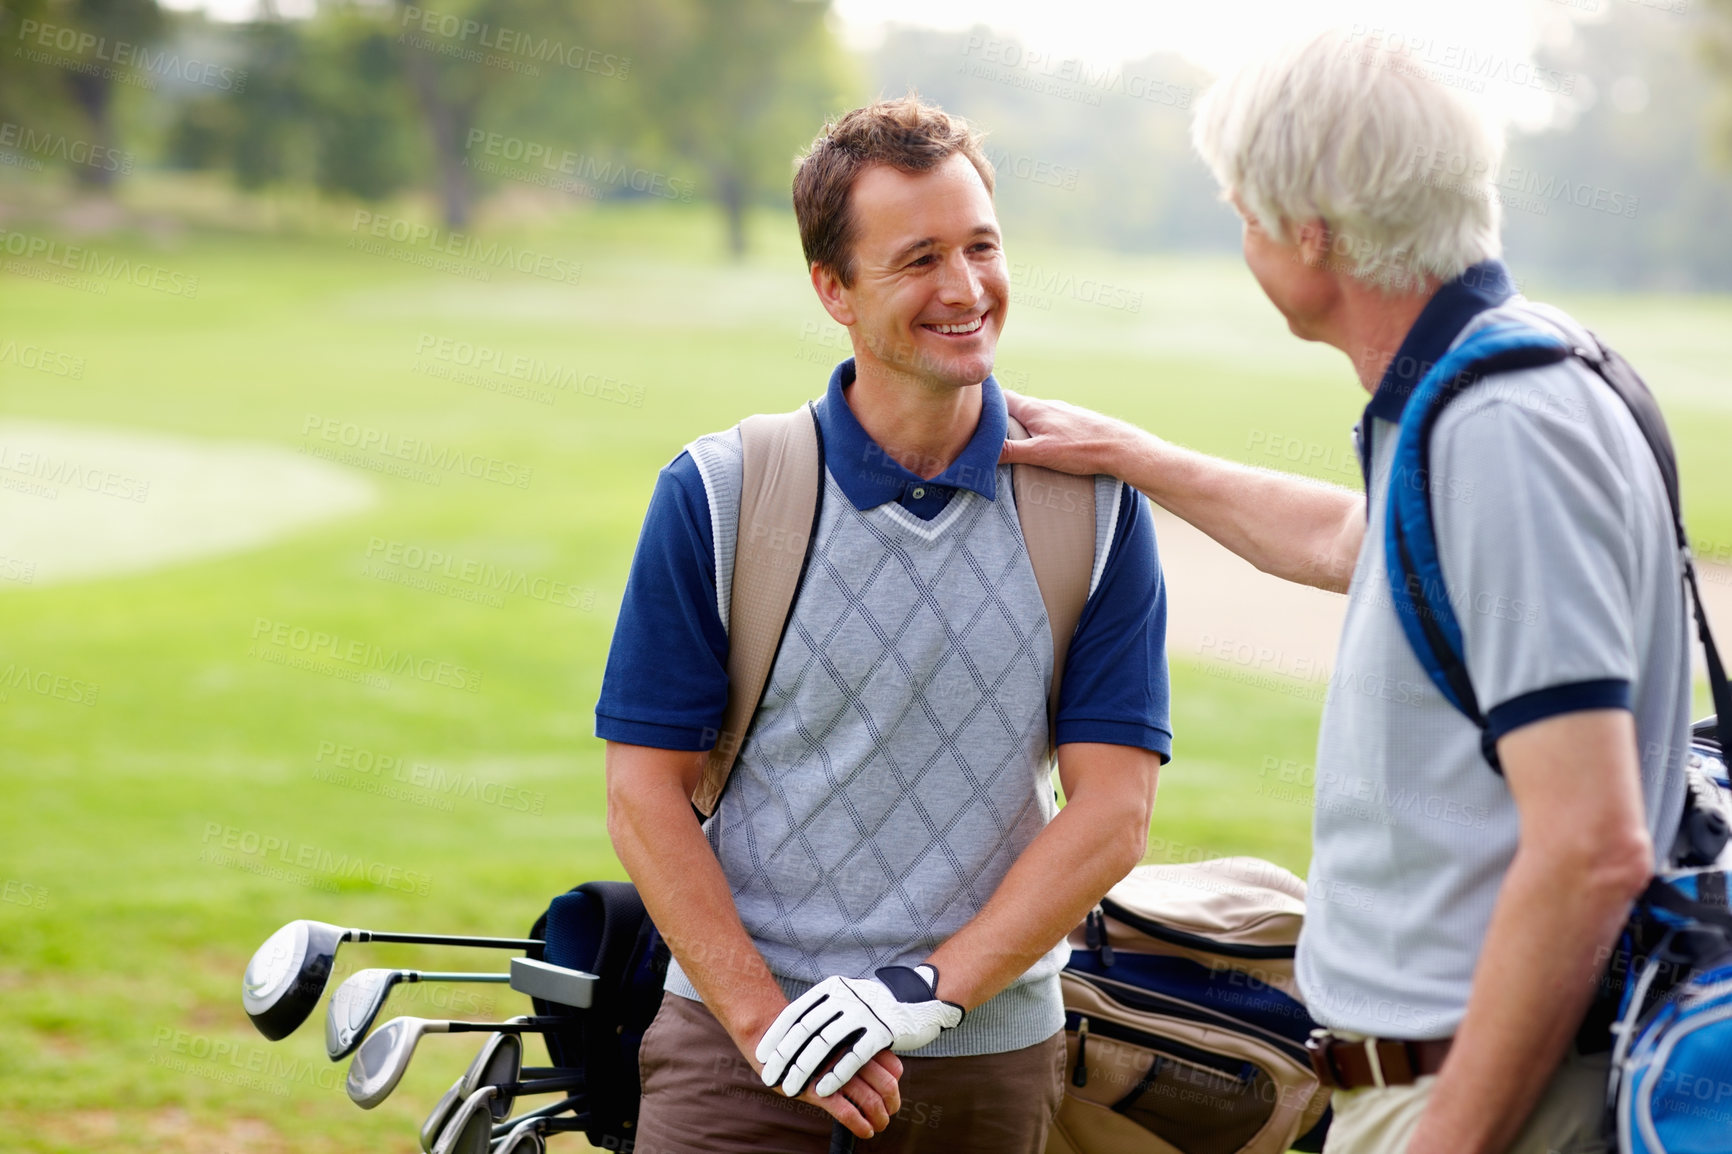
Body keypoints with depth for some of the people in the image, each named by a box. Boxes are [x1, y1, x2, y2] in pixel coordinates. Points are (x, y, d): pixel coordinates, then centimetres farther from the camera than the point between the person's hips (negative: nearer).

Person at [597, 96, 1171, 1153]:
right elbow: (646, 790, -3)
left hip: (992, 1053, 1)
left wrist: (925, 988, -14)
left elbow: (1113, 810, -5)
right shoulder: (718, 495, -3)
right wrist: (764, 1021, -12)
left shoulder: (1095, 502, -1)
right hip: (739, 1048, -1)